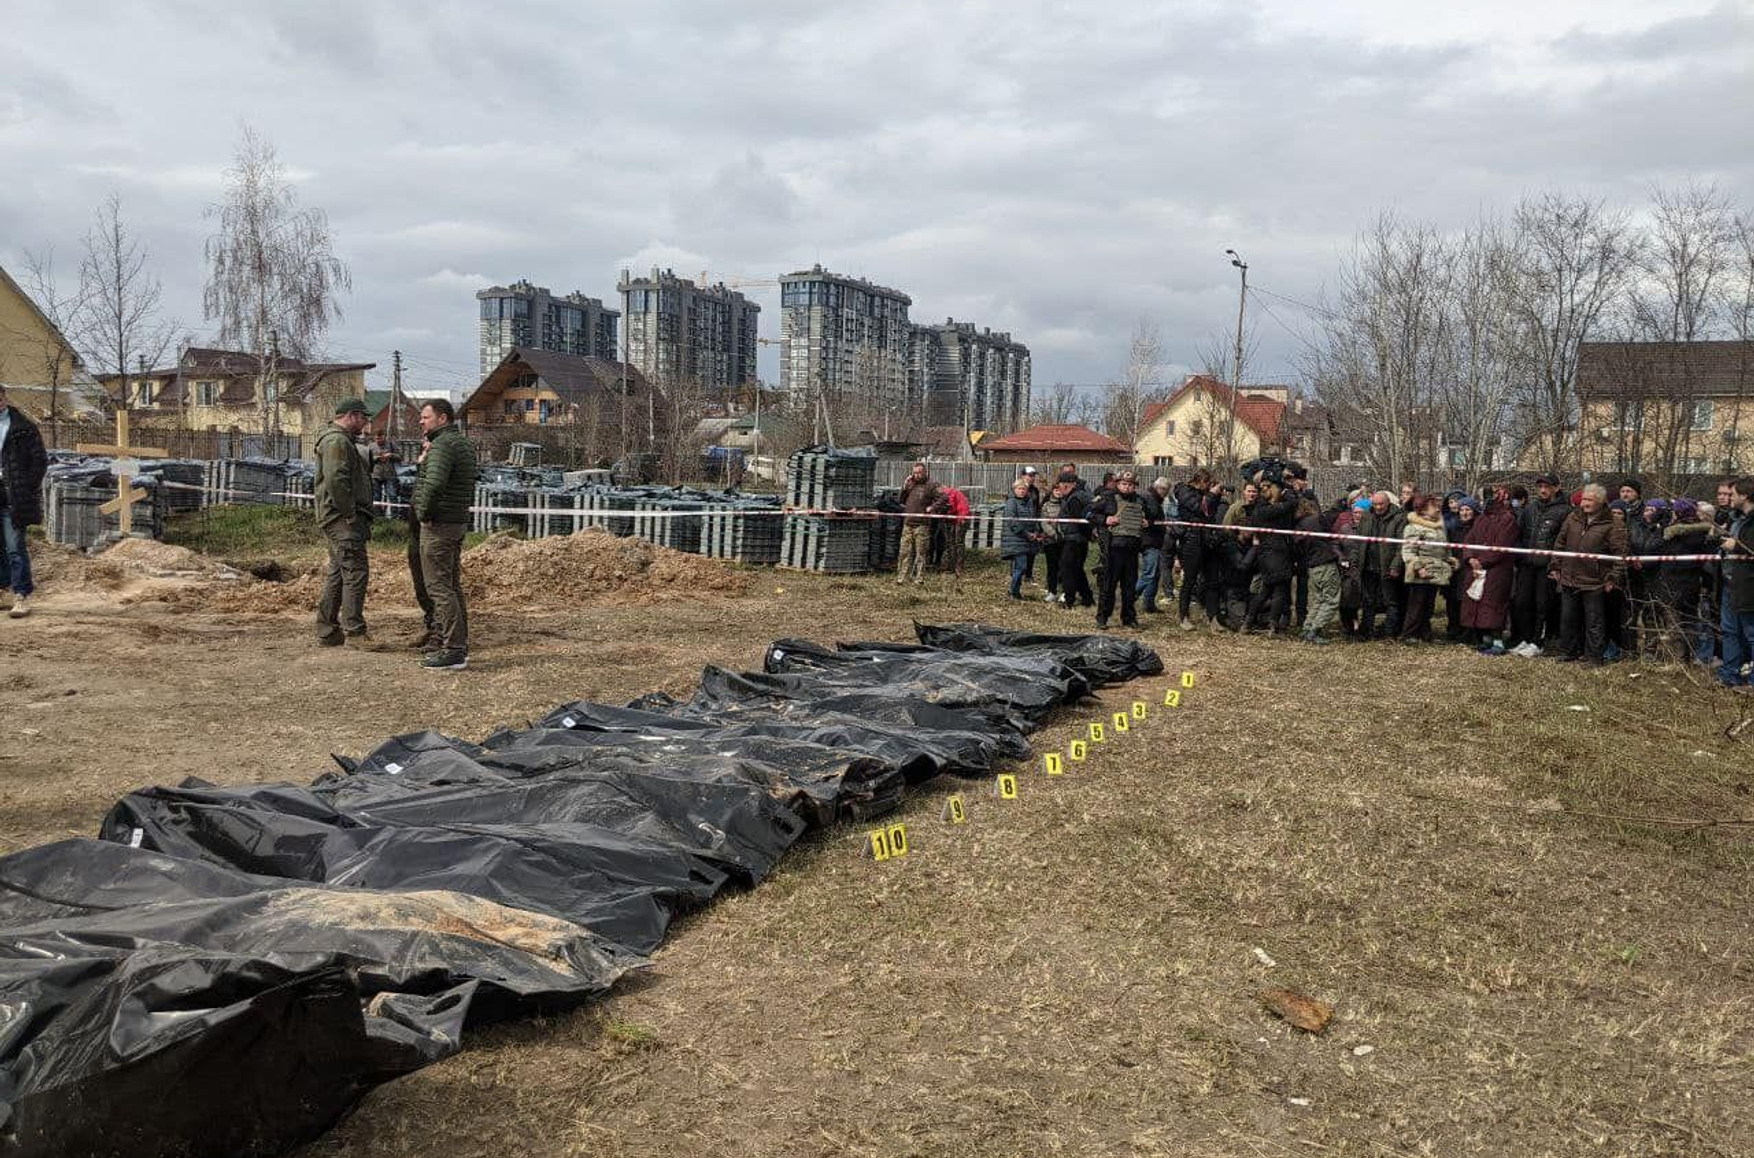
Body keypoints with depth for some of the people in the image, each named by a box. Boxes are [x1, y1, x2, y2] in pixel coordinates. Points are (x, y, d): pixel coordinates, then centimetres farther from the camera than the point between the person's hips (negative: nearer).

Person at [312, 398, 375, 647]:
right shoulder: (336, 442, -13)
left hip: (342, 518, 11)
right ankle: (354, 631, -11)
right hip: (342, 517, -11)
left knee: (337, 573, 13)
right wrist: (350, 514, -21)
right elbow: (336, 480, -23)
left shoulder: (343, 441, 23)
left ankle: (327, 631, 19)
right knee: (356, 571, -12)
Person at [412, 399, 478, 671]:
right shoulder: (464, 444, 17)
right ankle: (459, 646, 19)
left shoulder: (442, 445, -15)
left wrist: (424, 512, -17)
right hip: (459, 522, 10)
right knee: (453, 586, 14)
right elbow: (470, 491, 23)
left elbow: (434, 483, -30)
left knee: (439, 587, -7)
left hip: (438, 525, -10)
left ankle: (453, 651, -8)